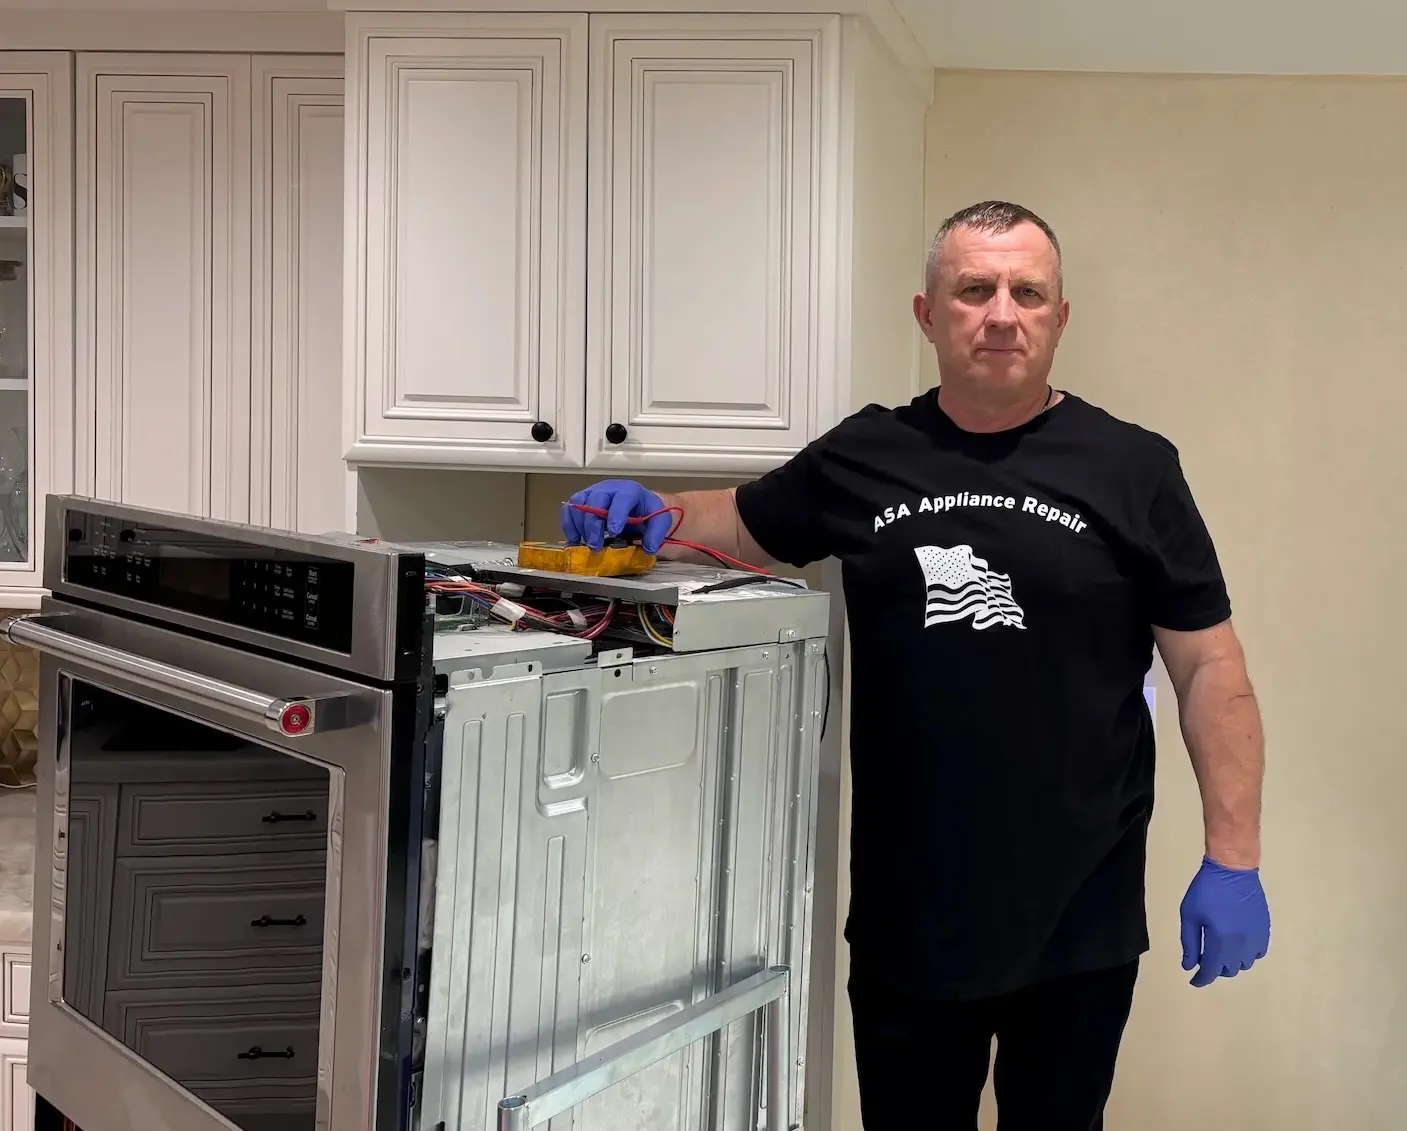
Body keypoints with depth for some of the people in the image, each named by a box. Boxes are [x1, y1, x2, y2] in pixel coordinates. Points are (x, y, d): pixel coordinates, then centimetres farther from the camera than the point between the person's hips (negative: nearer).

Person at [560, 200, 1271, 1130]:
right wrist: (659, 512, -5)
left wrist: (1232, 861, -6)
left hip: (1081, 922, -1)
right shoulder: (861, 457, 2)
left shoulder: (1131, 469, -3)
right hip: (904, 917, 2)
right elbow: (743, 523, 16)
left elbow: (1211, 669, -2)